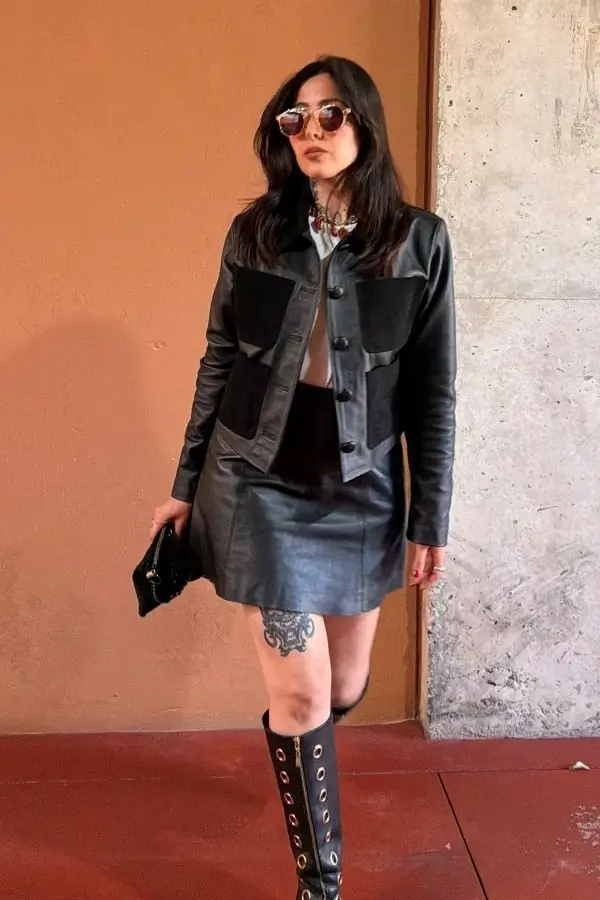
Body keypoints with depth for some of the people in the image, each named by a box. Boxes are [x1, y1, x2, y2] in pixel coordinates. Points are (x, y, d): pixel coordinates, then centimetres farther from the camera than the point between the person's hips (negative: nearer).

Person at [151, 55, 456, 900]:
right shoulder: (253, 233, -1)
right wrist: (186, 484, 7)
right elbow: (218, 365, 5)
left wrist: (430, 519, -3)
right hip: (260, 487, -1)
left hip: (361, 492, 1)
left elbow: (433, 392, -2)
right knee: (301, 695, 0)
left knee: (345, 688, 16)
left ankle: (298, 751, 54)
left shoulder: (420, 241, -4)